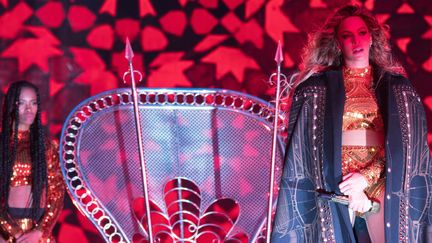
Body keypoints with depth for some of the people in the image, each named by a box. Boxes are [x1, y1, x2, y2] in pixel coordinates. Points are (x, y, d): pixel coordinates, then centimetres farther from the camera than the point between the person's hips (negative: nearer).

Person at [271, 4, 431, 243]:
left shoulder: (396, 87, 10)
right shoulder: (318, 88, 5)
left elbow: (405, 143, 3)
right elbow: (308, 147, -1)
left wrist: (367, 176, -12)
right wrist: (350, 190, -11)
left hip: (383, 181, 1)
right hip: (335, 187, -1)